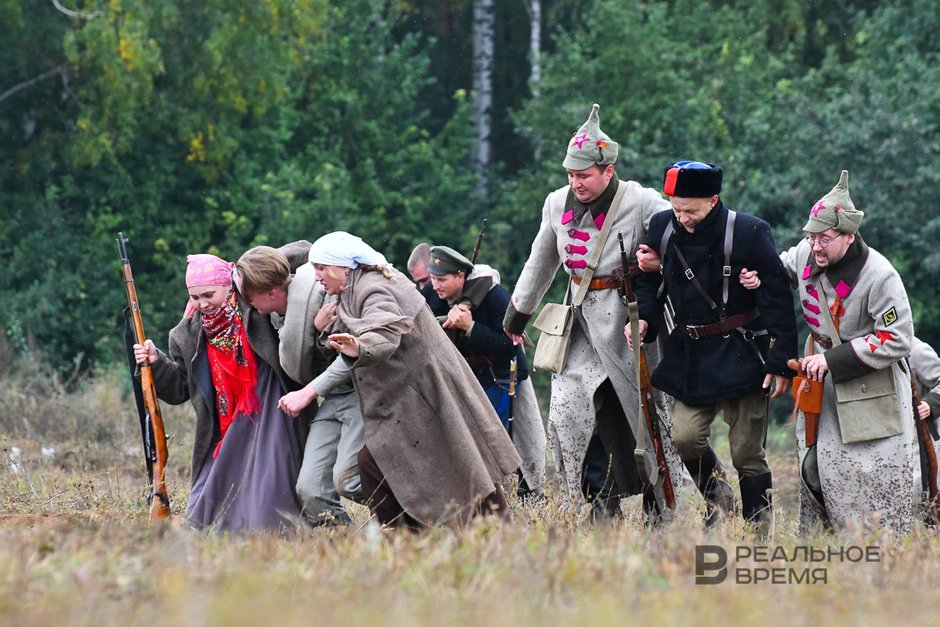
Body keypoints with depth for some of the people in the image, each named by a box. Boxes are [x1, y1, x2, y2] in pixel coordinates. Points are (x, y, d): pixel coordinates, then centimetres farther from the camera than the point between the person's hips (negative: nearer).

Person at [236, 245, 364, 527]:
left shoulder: (319, 293, -16)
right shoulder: (279, 315, 7)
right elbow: (297, 372, -4)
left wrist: (309, 392, -17)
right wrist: (315, 327, -21)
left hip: (360, 390, -8)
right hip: (332, 397, 8)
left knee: (346, 478, -21)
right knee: (310, 488, -7)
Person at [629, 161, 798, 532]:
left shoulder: (749, 232, -13)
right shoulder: (663, 229, 0)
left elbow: (778, 301, -10)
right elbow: (650, 282, 15)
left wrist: (781, 363, -12)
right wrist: (643, 319, -5)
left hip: (743, 357, -4)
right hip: (691, 357, 4)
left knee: (747, 452, -1)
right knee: (684, 437, -8)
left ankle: (758, 530, 11)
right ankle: (718, 501, 18)